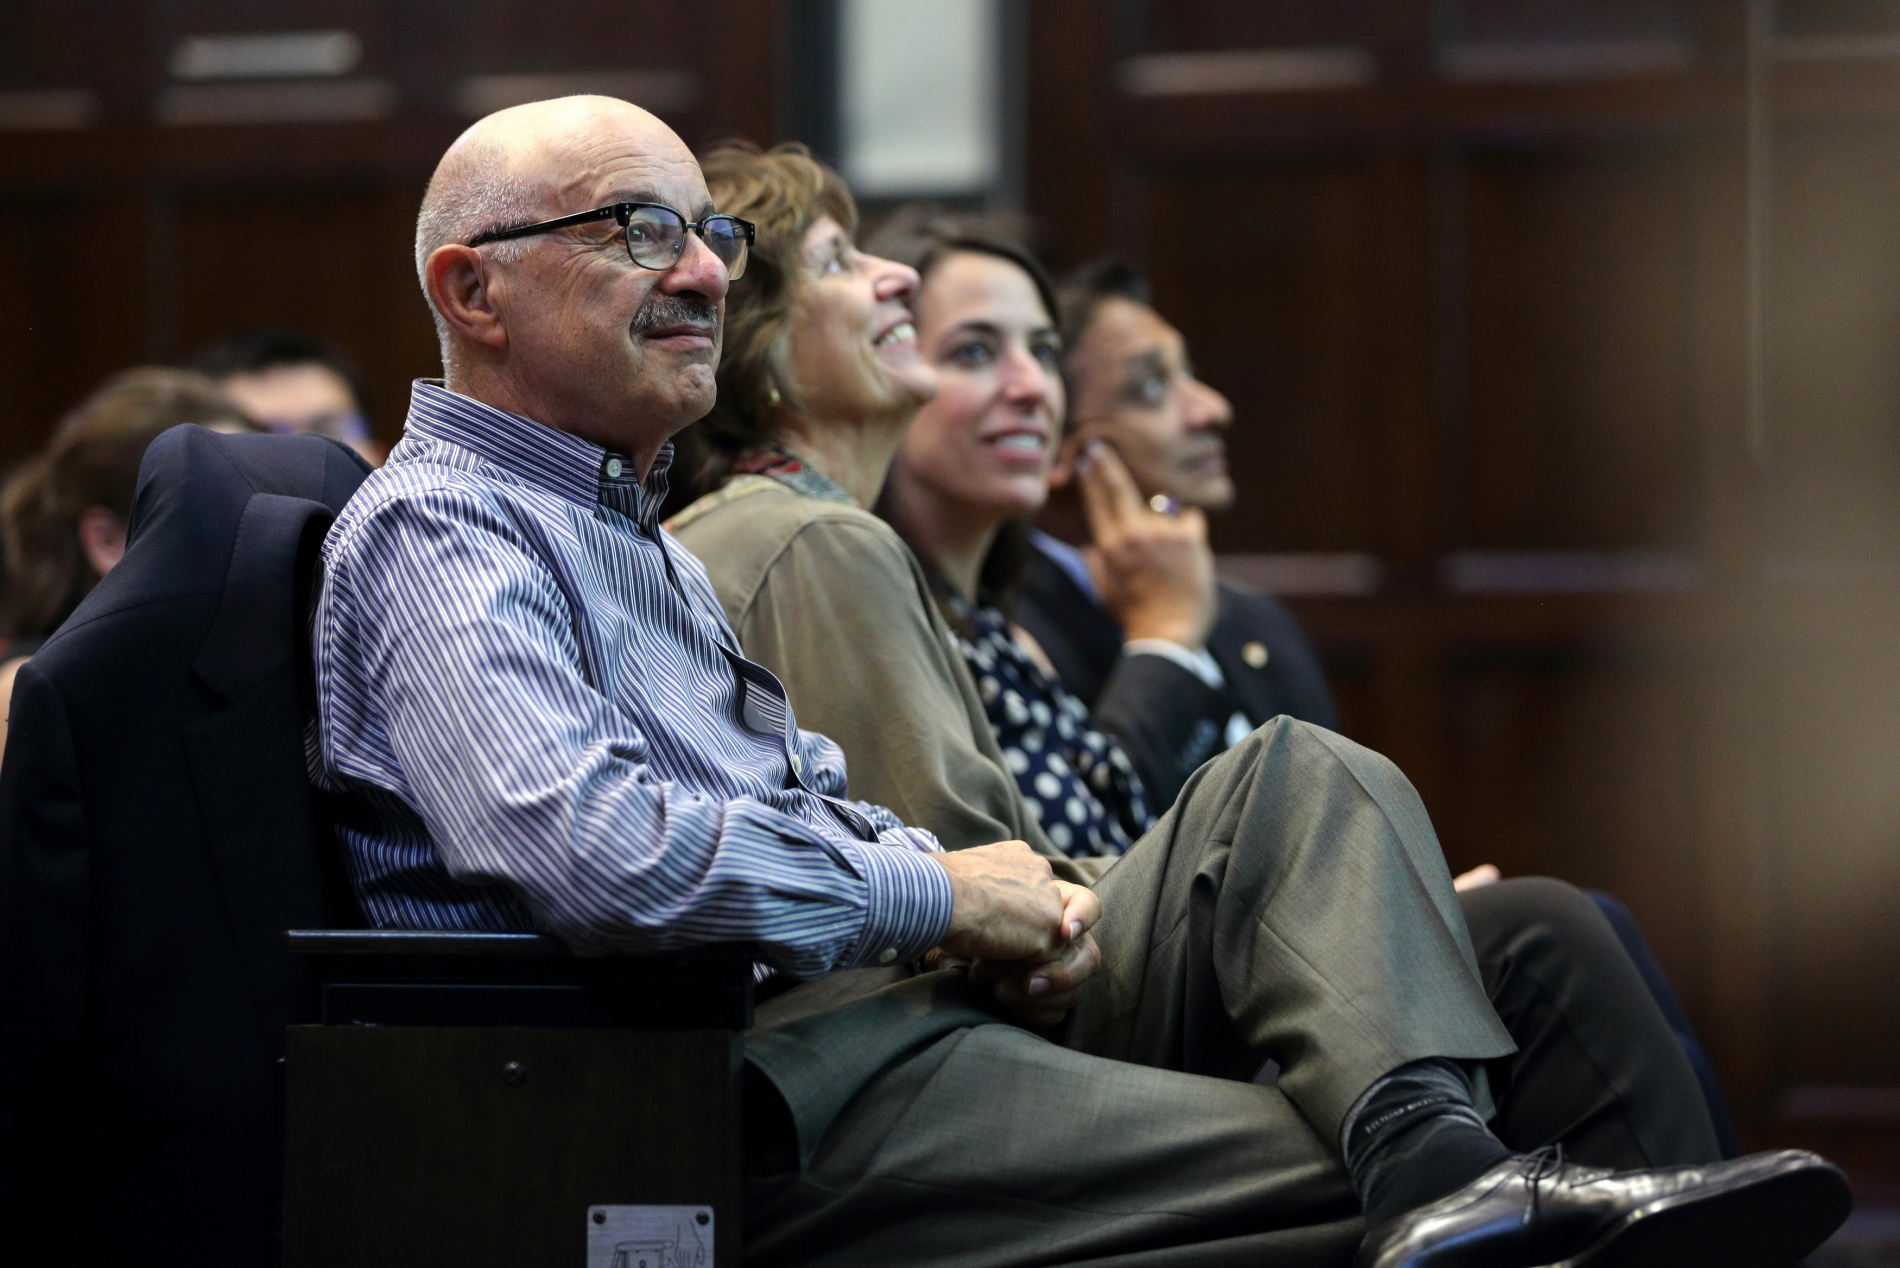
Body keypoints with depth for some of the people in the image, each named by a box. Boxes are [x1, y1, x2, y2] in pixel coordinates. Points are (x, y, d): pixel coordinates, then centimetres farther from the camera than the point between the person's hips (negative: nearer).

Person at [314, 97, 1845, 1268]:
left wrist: (1008, 904, 7)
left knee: (1298, 783, -5)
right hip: (771, 1084, -10)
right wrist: (936, 890, -12)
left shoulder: (626, 523, 29)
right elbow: (595, 853, -25)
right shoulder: (438, 532, -7)